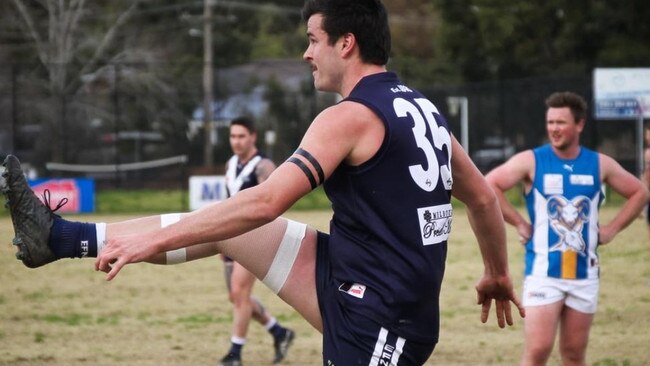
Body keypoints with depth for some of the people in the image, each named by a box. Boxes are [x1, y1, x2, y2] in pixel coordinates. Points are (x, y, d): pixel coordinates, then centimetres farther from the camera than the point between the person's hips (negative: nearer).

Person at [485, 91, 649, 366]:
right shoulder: (531, 161, -4)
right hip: (543, 272, -3)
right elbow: (488, 186, -9)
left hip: (584, 274, 3)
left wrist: (612, 229, 6)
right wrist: (519, 224, -10)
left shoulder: (600, 165, 5)